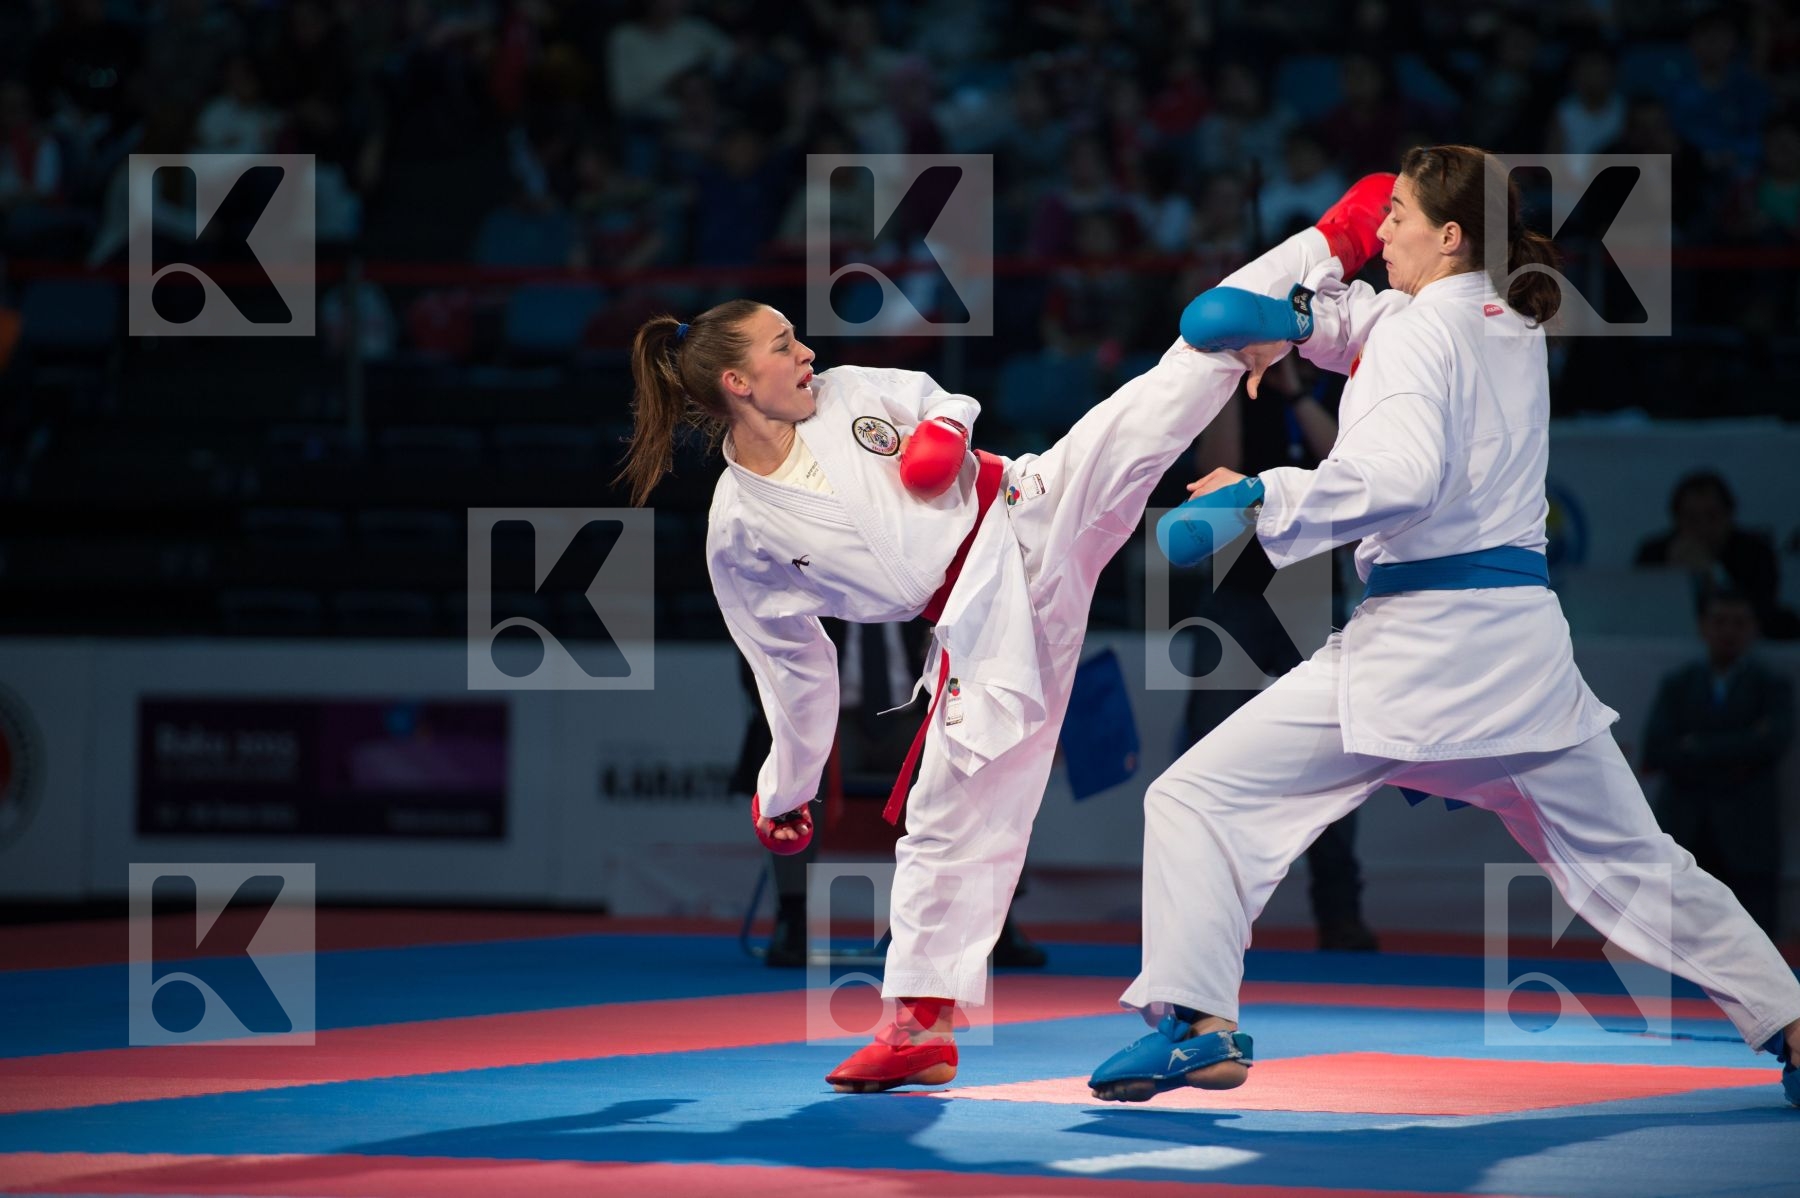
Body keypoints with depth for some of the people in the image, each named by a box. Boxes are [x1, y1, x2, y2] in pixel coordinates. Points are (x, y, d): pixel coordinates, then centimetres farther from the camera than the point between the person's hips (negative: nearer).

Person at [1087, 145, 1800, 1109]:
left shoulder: (1420, 335, -8)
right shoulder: (1516, 329, 16)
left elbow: (1399, 478, -24)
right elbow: (1379, 318, 29)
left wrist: (1258, 497, -18)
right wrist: (1297, 319, 11)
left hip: (1419, 633, -8)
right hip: (1522, 629, 8)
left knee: (1198, 799, -3)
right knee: (1627, 857, 18)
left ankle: (1196, 1022, -14)